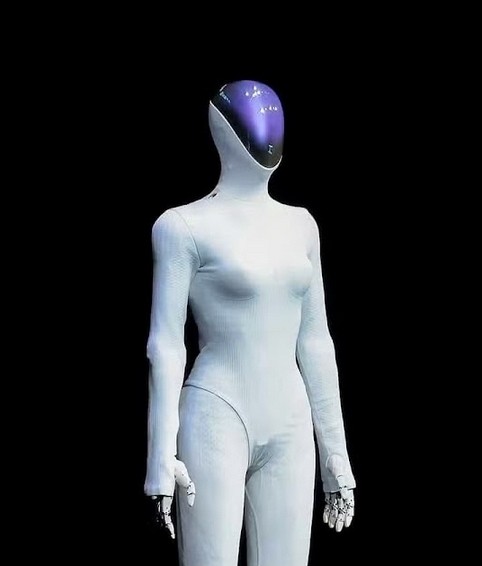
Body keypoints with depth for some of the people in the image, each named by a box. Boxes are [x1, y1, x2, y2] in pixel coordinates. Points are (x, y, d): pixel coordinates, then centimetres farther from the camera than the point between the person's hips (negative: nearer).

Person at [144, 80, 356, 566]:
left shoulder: (299, 224, 13)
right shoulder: (184, 225, -3)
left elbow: (314, 342, 14)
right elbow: (165, 345, -7)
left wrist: (336, 452, 13)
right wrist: (162, 456, -15)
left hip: (287, 431, 6)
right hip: (215, 424, -5)